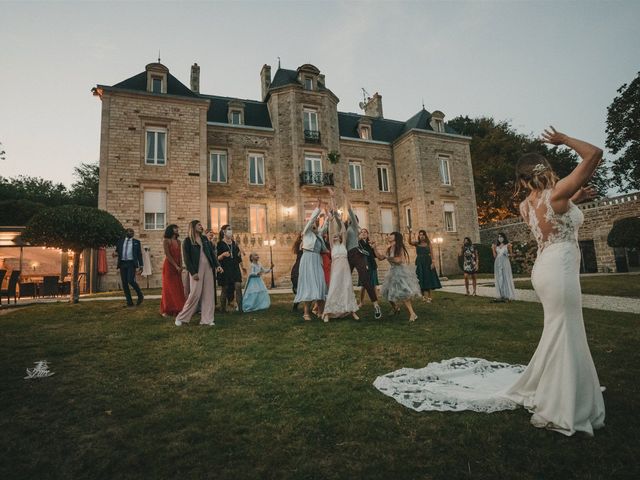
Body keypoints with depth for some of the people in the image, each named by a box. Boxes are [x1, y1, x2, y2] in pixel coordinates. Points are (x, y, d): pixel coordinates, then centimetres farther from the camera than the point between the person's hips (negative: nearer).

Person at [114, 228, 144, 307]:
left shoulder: (136, 242, 9)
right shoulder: (120, 241, 14)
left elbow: (139, 254, 6)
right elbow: (117, 251, 18)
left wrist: (141, 266, -2)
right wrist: (115, 253, -8)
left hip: (131, 263, -3)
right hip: (122, 264, 3)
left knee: (131, 280, -18)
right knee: (124, 283, 1)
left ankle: (140, 295, 5)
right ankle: (129, 302, 8)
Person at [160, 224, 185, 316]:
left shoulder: (178, 241, 12)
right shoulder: (166, 240, -5)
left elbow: (180, 255, 8)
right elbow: (167, 255, -12)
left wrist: (180, 266, -5)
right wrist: (176, 266, -15)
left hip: (177, 267, 5)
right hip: (169, 266, -5)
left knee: (178, 288, 5)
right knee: (169, 288, 0)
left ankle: (176, 309, 12)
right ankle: (166, 310, 9)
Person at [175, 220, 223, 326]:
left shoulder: (205, 239, 15)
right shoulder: (188, 241, -1)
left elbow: (212, 253, 13)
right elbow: (186, 259, -6)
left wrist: (217, 265, 0)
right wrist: (193, 272, -13)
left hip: (208, 268, 5)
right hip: (196, 270, -5)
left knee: (208, 294, 3)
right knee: (195, 294, -6)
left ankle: (207, 319, 10)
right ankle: (181, 318, 11)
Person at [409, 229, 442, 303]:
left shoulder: (428, 243, 3)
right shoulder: (417, 244, 4)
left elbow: (431, 253, -3)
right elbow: (409, 242, -14)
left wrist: (432, 262, -14)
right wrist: (410, 233, -28)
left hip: (427, 262, -1)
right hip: (419, 263, 1)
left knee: (428, 278, 1)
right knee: (421, 279, 3)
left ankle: (429, 296, 9)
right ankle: (423, 296, 12)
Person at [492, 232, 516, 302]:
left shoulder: (508, 245, 4)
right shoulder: (496, 246, 13)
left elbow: (512, 254, 6)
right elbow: (495, 256, 11)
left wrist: (508, 254, -14)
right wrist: (493, 249, 2)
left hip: (505, 263, -4)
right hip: (498, 263, 4)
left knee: (506, 278, -5)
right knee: (499, 279, 2)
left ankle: (508, 296, -2)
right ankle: (501, 296, 5)